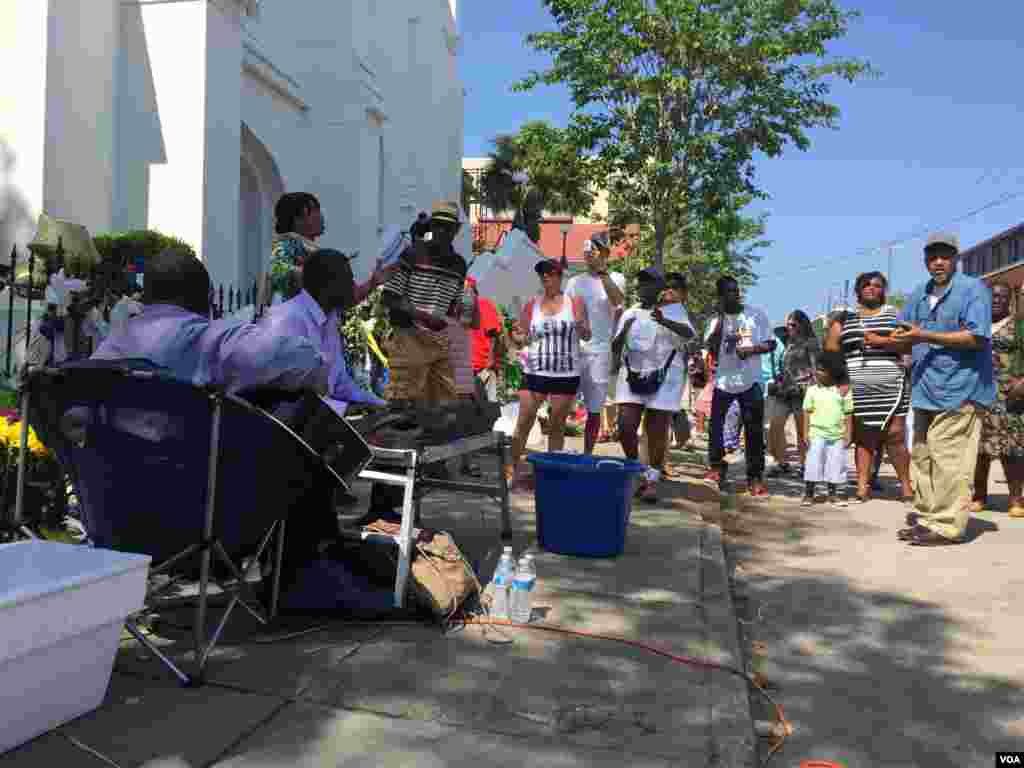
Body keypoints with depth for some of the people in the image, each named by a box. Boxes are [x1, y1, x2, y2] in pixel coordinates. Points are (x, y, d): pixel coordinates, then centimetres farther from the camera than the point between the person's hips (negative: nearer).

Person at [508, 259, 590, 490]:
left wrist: (581, 326, -17)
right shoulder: (531, 305, 8)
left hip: (566, 374, -1)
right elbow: (522, 337, 12)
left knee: (557, 426, 8)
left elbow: (586, 336, 4)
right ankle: (515, 470, 7)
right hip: (535, 371, 1)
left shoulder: (575, 302, 5)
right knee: (523, 423, -2)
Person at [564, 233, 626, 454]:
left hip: (599, 350, -2)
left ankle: (587, 455, 15)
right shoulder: (575, 281, 13)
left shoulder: (615, 278, 5)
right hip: (573, 350, 2)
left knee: (594, 409, 5)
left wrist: (601, 270, -20)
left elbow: (617, 300, -17)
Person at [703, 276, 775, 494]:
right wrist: (721, 315, -11)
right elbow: (711, 346, -9)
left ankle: (755, 477, 8)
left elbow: (771, 344, 2)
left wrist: (751, 349, -17)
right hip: (723, 380, 1)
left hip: (750, 381, -1)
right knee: (715, 425, 0)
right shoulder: (716, 320, 6)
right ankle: (716, 467, 16)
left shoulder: (756, 314, 1)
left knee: (754, 431, 1)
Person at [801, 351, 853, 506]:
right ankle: (808, 493, 8)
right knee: (813, 463, -1)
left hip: (837, 436, 1)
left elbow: (848, 414, 5)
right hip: (817, 434, -1)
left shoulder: (843, 391, 2)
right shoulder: (812, 390, 0)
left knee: (836, 464, 7)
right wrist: (805, 433, -4)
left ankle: (833, 493, 19)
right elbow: (806, 412, 1)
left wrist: (848, 433, 0)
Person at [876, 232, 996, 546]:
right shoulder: (920, 295, 16)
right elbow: (905, 334, 23)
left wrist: (925, 337, -20)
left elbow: (976, 337, -16)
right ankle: (926, 517, 22)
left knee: (947, 461, -9)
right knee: (922, 458, 12)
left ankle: (946, 526, -3)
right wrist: (882, 342, 2)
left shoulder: (972, 289, -6)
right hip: (926, 390, 8)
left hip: (958, 391, -8)